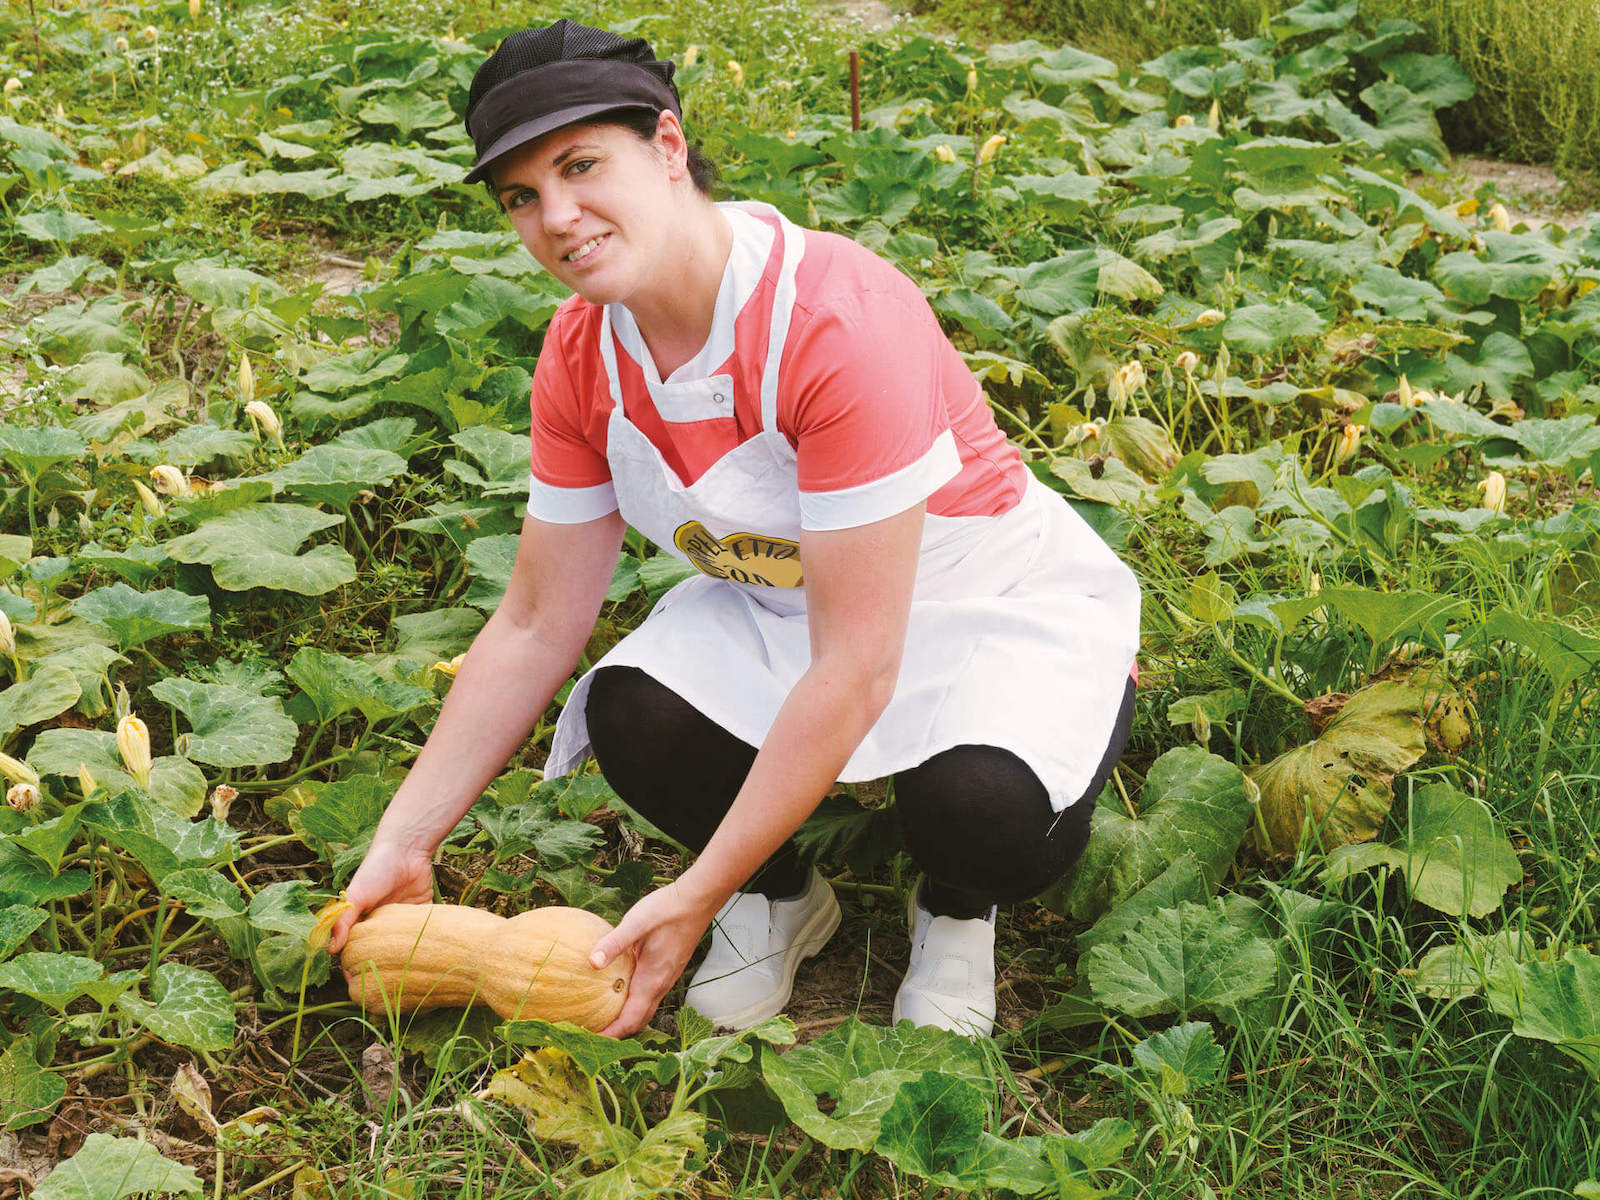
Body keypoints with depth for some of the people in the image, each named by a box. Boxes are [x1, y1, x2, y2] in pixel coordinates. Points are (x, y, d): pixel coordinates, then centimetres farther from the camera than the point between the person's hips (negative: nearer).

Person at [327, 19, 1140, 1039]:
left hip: (1002, 605, -5)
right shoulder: (583, 355, -10)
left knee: (990, 807, -36)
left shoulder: (842, 322, -33)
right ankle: (781, 894, 7)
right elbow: (535, 627, -2)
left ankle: (958, 909, 4)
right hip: (781, 604, 5)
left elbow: (854, 666, -32)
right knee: (631, 715, -26)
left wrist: (697, 896, -30)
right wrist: (403, 847, -7)